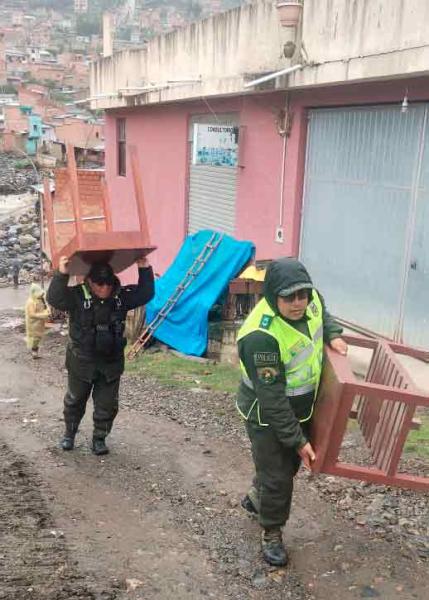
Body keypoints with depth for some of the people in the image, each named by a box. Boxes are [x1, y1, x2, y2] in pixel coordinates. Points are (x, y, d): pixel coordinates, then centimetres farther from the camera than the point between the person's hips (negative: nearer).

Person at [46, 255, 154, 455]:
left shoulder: (121, 296, -5)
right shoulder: (77, 295, -14)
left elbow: (145, 294, -6)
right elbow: (54, 299, -28)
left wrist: (144, 270, -17)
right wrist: (62, 274, -40)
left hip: (111, 362, 2)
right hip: (82, 361, -2)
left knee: (107, 404, 8)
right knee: (75, 400, 17)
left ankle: (99, 438, 26)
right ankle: (69, 433, 39)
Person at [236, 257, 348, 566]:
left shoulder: (311, 299, -15)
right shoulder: (261, 336, -37)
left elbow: (323, 315, 14)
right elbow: (272, 399, -30)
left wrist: (334, 334, -6)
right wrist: (298, 440, -24)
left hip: (300, 407, 8)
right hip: (267, 415, -8)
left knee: (290, 464, 25)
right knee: (278, 477, 5)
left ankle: (255, 498, 53)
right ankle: (272, 534, 31)